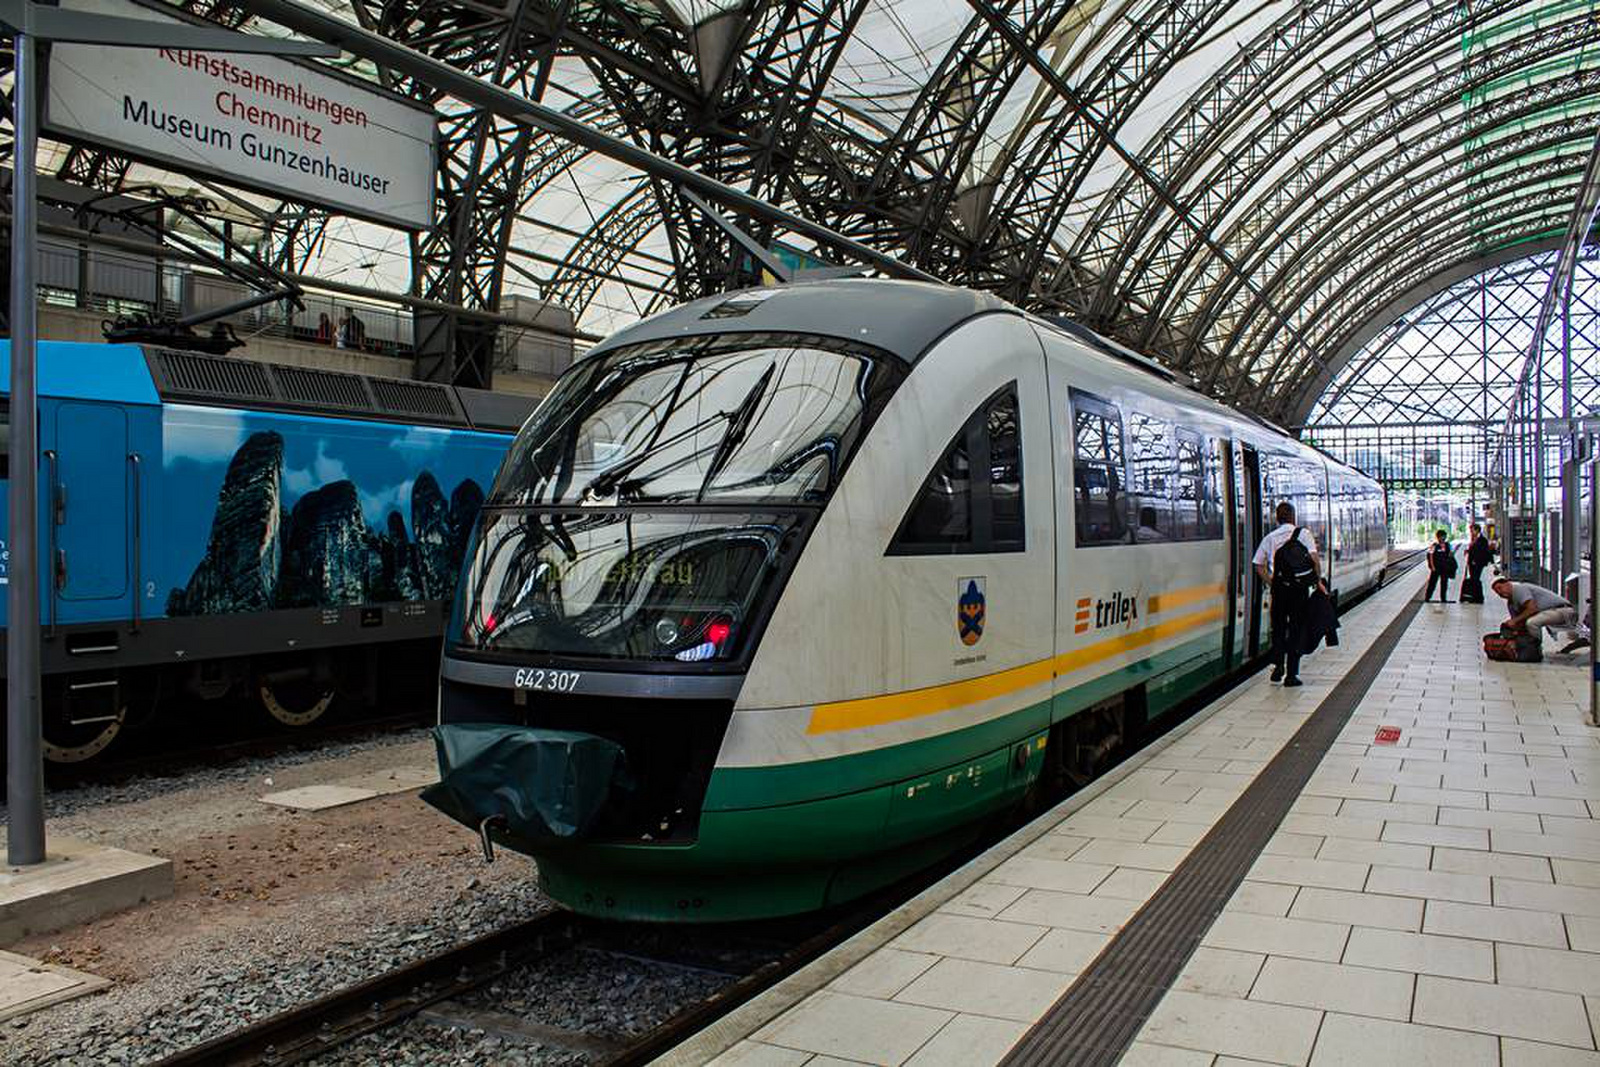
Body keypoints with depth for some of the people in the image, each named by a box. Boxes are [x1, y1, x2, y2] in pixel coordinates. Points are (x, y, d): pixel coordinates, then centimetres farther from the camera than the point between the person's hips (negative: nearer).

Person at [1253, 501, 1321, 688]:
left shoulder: (1269, 538, 7)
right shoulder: (1303, 533, 0)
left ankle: (1278, 666, 6)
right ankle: (1291, 675, 4)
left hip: (1278, 588, 2)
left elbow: (1259, 566, 4)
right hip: (1299, 588, -2)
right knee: (1296, 630, 4)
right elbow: (1315, 559, -9)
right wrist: (1317, 581, 2)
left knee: (1278, 628, 16)